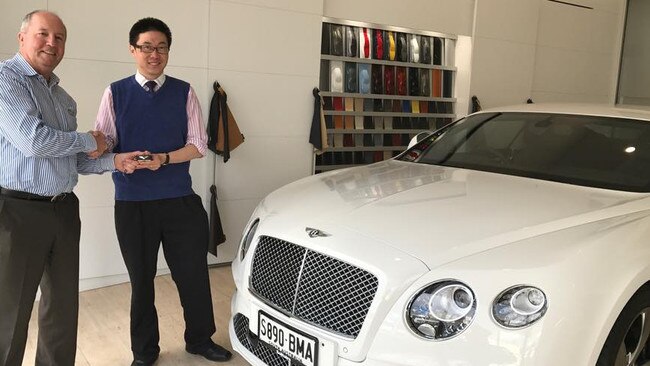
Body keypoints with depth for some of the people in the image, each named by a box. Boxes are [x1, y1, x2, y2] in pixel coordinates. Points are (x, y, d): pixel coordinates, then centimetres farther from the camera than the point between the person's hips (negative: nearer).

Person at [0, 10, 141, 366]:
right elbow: (33, 140, -21)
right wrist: (89, 141, -7)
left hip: (64, 210, 8)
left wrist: (114, 161, 3)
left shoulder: (63, 97, 16)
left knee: (64, 306, 13)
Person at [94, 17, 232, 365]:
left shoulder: (184, 92, 4)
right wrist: (119, 159, -24)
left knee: (193, 273, 7)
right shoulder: (115, 92, 3)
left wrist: (164, 159, -17)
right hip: (132, 202, 0)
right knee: (141, 278, 12)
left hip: (180, 200, 0)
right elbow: (103, 142, -1)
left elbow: (198, 144, 0)